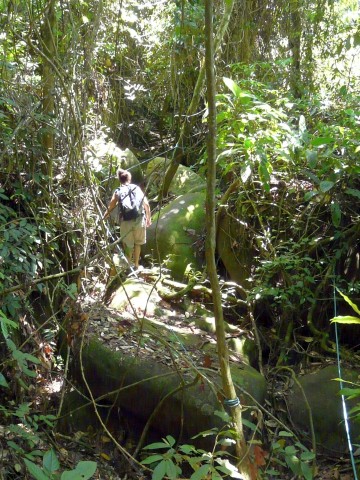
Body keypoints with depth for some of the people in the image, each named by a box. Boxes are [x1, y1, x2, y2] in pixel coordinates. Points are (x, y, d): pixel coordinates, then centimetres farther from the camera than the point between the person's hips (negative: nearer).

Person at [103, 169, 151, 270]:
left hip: (126, 222, -1)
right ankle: (136, 265, 30)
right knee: (137, 243, 21)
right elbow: (146, 205, 5)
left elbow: (110, 208, 2)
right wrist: (149, 218, 15)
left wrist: (103, 218, 16)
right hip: (139, 220, 1)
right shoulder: (137, 188, 8)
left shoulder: (118, 191, 4)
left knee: (127, 245, 16)